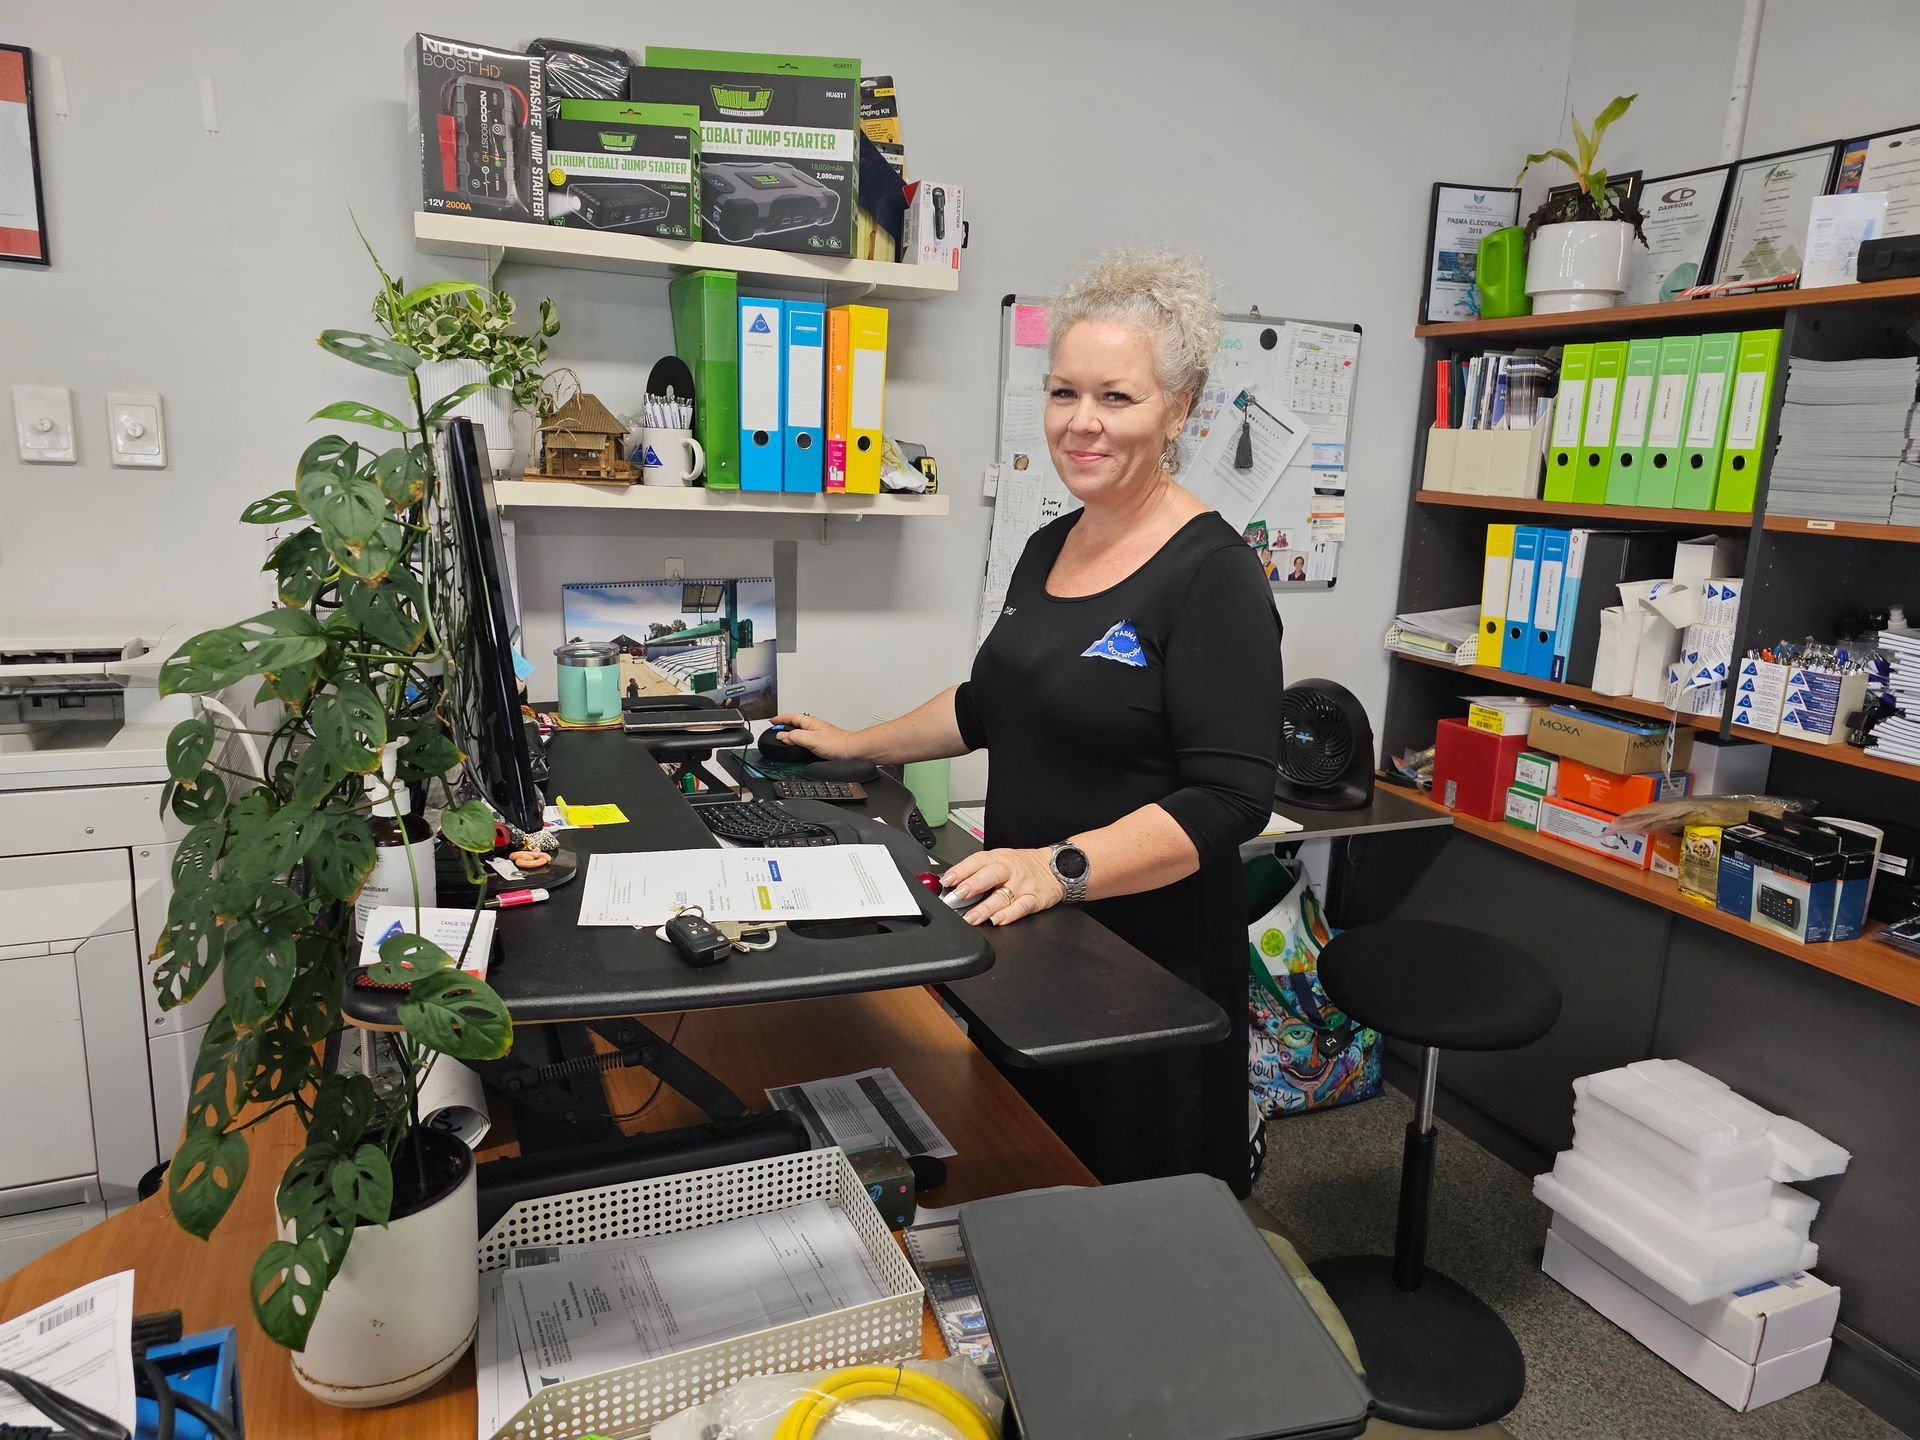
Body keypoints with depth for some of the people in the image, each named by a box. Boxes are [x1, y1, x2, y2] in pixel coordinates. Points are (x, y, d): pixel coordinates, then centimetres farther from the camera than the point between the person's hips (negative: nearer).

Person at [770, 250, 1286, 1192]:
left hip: (1147, 953, -7)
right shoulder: (1049, 548, 8)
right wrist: (856, 746, 23)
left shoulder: (1212, 575, -17)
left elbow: (1229, 797, -22)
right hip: (1026, 935, 7)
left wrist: (1064, 867, -31)